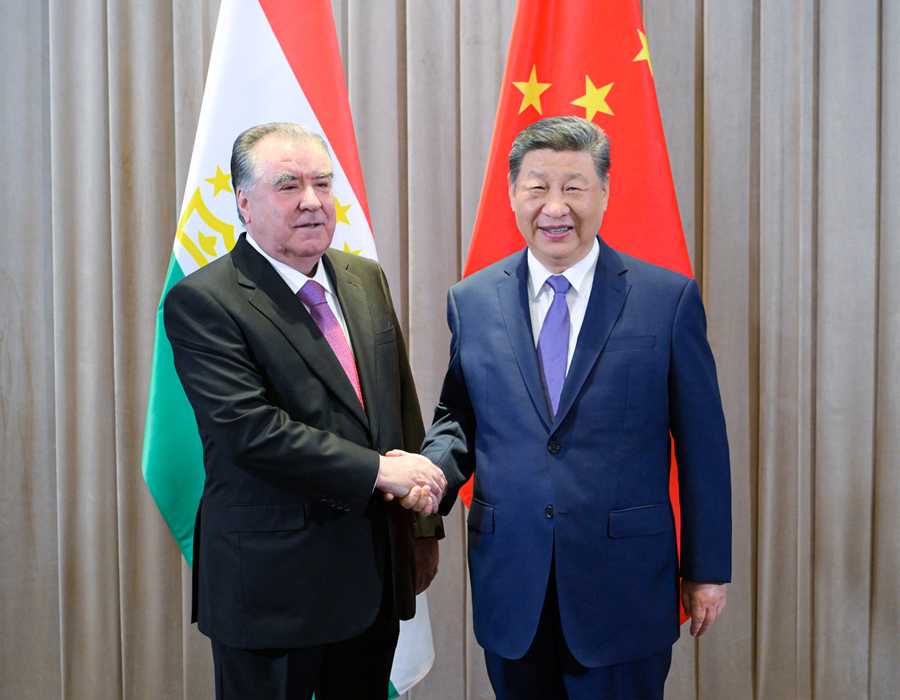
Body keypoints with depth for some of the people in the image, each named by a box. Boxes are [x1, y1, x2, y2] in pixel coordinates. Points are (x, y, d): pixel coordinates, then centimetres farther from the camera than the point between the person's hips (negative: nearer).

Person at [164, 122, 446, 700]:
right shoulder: (202, 301, -12)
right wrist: (378, 470, -20)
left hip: (377, 578, 6)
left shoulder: (366, 279, 9)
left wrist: (423, 525, 8)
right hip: (271, 587, -6)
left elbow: (402, 406, 12)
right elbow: (250, 431, -21)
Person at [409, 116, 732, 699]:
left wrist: (708, 568, 0)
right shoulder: (471, 301, 3)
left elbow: (702, 444, -2)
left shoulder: (669, 299, -5)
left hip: (624, 589, -2)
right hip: (510, 587, 3)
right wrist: (434, 472, -9)